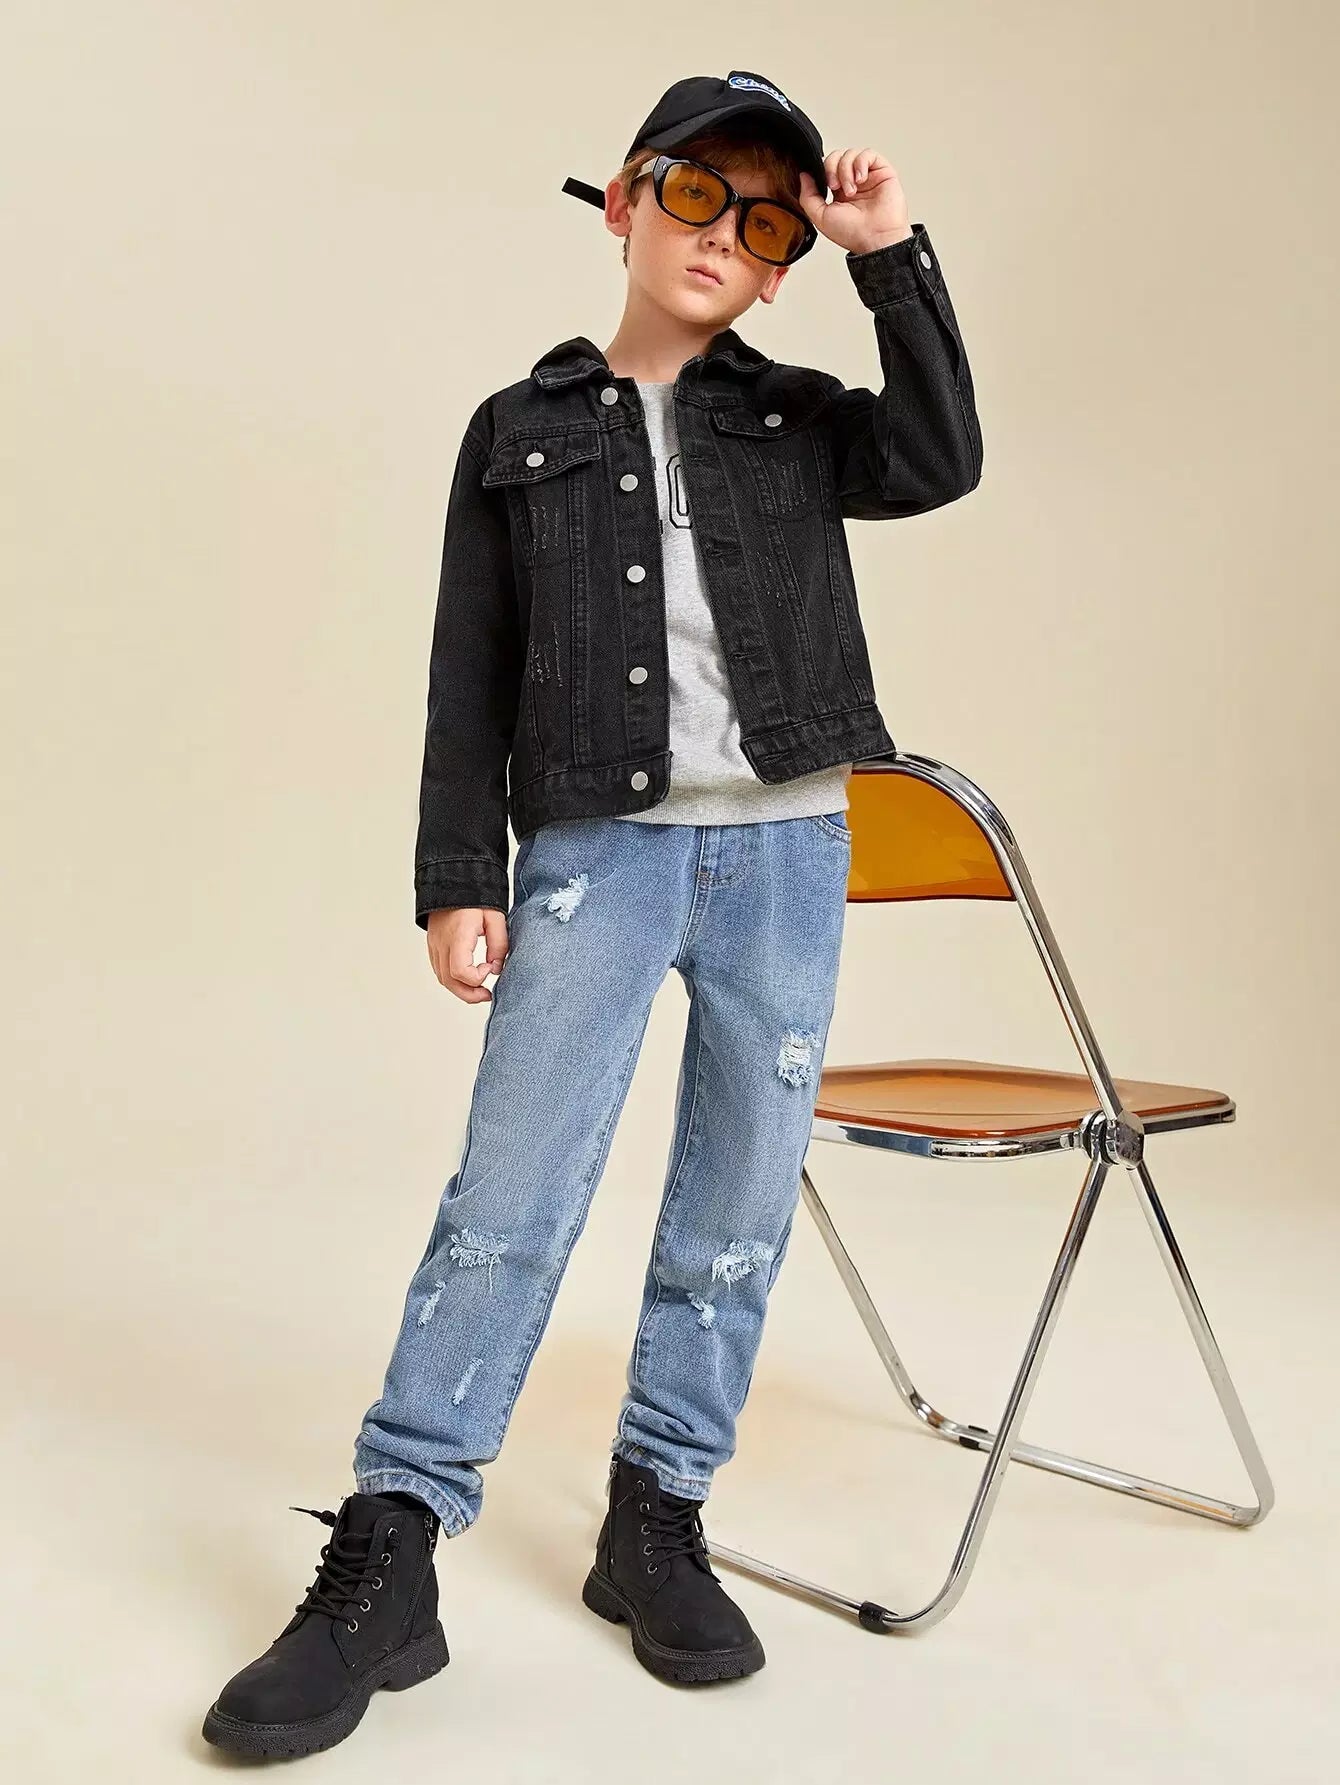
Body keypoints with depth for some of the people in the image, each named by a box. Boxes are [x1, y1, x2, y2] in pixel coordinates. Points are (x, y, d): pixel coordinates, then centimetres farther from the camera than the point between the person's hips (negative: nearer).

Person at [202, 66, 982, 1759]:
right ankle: (384, 1564, 0)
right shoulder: (518, 430, 10)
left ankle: (657, 1523, 19)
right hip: (596, 848, -2)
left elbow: (939, 461, -5)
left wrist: (892, 259, -5)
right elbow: (471, 680, 6)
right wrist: (460, 880, -1)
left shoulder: (797, 417, 15)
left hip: (788, 846, 2)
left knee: (740, 1201, 5)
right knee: (510, 1194, -8)